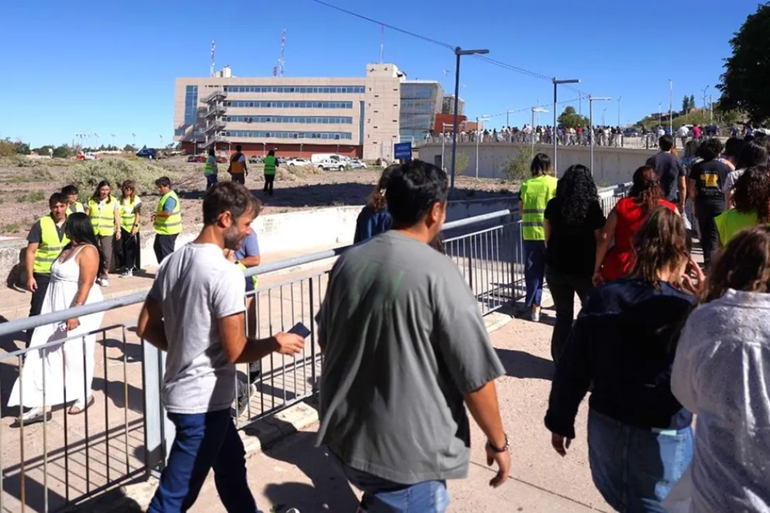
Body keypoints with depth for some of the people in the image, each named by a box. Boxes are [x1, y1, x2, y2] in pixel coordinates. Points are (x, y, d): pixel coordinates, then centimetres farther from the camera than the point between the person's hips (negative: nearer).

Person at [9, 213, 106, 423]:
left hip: (79, 307, -9)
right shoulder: (68, 248, 13)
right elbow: (59, 277, 18)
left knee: (75, 351, 2)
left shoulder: (88, 251, -15)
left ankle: (84, 396, 22)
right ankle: (43, 404, 8)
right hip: (57, 306, 9)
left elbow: (86, 284, -22)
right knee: (48, 351, 5)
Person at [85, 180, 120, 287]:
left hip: (107, 231, -2)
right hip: (92, 231, 2)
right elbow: (86, 215, 5)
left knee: (107, 254, -9)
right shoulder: (91, 200, 6)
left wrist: (118, 230, 0)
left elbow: (117, 217, 3)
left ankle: (104, 276, 4)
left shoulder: (113, 201, 3)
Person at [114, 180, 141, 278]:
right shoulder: (119, 199, 9)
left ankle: (129, 269, 8)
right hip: (121, 227, 4)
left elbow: (138, 214, -6)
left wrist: (136, 226, -14)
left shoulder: (136, 199, -3)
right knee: (118, 247, 1)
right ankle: (122, 266, 19)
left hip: (131, 228, -4)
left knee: (130, 248, 0)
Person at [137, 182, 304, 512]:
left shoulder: (173, 262, 3)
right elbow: (236, 351, -21)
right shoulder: (225, 273, -23)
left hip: (182, 391, 9)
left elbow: (146, 327, 8)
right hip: (204, 400, -9)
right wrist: (275, 343, -5)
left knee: (231, 463, 27)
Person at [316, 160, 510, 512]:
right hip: (407, 454, -6)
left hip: (343, 436, 6)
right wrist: (498, 442, -1)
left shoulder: (348, 261, -3)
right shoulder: (438, 275, -21)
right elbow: (476, 378, -17)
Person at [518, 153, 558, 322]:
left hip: (530, 233, 2)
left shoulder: (525, 185, 2)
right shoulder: (554, 183, -4)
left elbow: (521, 209, 7)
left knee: (533, 271, 8)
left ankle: (534, 308, 8)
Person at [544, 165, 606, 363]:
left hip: (556, 268, 3)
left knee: (563, 315, 11)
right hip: (584, 269, -2)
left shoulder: (553, 205, -2)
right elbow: (599, 241, -7)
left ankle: (561, 361, 15)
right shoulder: (592, 207, -11)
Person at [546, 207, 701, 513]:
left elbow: (572, 367, -3)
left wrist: (560, 421, 9)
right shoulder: (687, 310, -19)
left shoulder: (601, 297, -8)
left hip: (604, 428, 3)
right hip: (661, 440, -3)